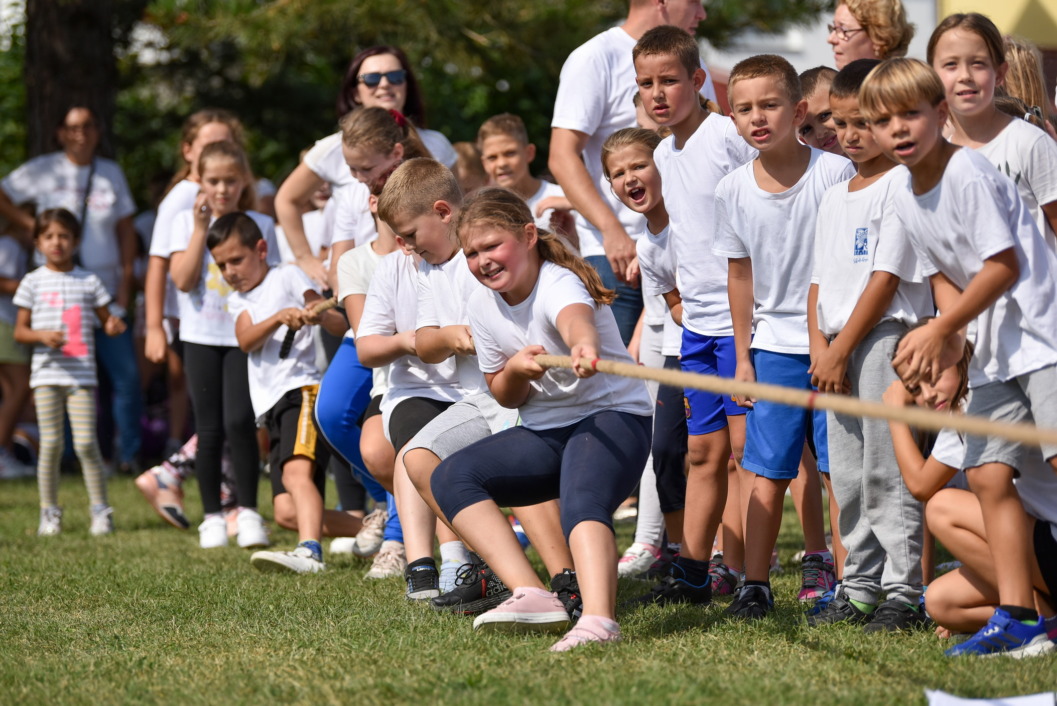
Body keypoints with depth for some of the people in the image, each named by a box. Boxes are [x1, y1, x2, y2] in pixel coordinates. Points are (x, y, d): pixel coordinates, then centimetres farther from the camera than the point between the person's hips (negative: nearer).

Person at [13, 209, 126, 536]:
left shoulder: (89, 281, 7)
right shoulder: (34, 282, 6)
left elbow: (106, 320, 13)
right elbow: (19, 331, 6)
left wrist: (113, 325, -11)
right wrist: (42, 336, -14)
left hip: (81, 374, 0)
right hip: (46, 373, 0)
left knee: (86, 442, -7)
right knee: (50, 443, -1)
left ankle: (100, 510, 1)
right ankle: (49, 513, 8)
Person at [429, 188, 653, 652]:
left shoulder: (559, 283, -20)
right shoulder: (482, 307, 3)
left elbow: (575, 318, -47)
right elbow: (507, 398, 11)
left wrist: (583, 346, -73)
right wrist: (514, 370, -14)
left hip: (613, 417, -8)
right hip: (544, 431, 8)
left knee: (582, 504, -36)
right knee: (451, 478, -12)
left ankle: (599, 620, -58)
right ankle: (532, 596, -27)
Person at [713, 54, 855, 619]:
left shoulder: (836, 174, -11)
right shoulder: (733, 191, -1)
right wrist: (743, 356, 10)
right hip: (774, 345, 3)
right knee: (767, 471, 2)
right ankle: (755, 583, 8)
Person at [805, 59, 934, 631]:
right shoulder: (835, 197, 18)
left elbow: (886, 278, -13)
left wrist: (841, 351, -12)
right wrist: (819, 346, 2)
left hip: (887, 336, -8)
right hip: (837, 349, 8)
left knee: (887, 472, -9)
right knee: (846, 476, 10)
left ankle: (904, 593, -6)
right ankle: (859, 588, 17)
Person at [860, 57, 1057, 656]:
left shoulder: (967, 173, -16)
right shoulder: (906, 198, 9)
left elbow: (1005, 266, -17)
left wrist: (941, 331, -11)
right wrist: (946, 344, -3)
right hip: (994, 350, 9)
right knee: (989, 473, 3)